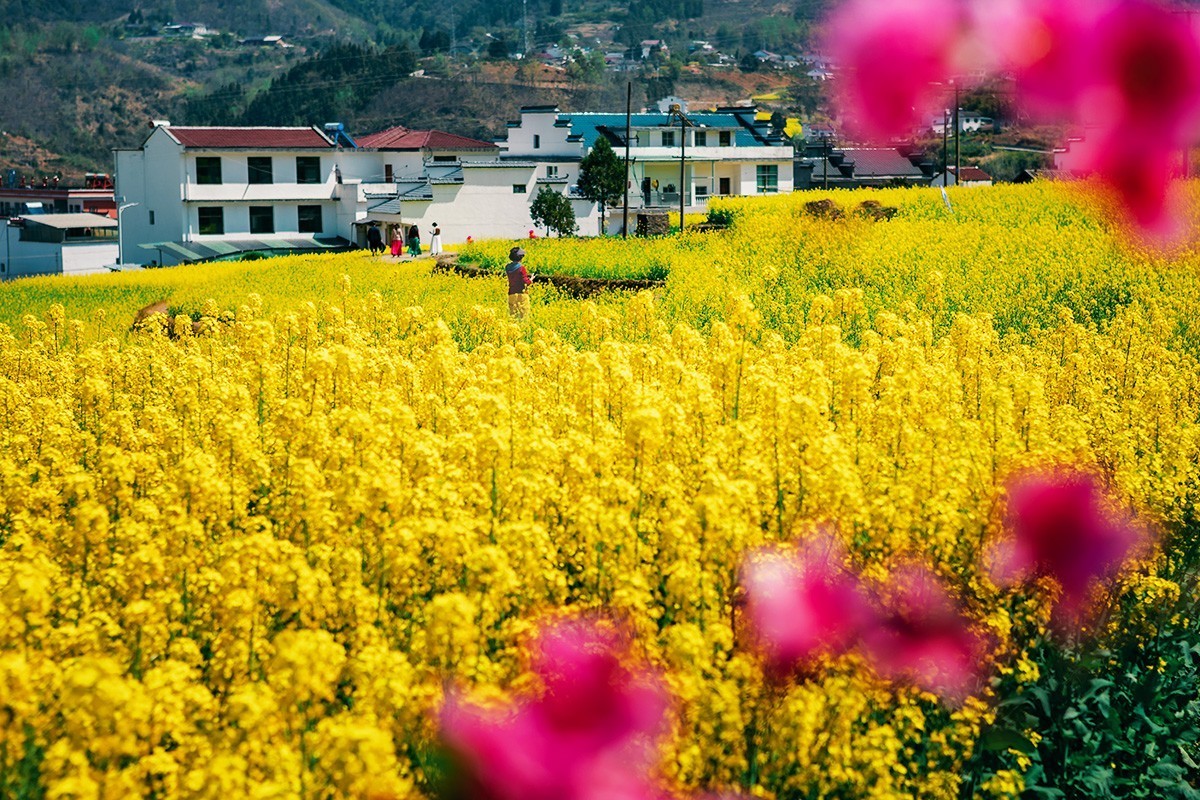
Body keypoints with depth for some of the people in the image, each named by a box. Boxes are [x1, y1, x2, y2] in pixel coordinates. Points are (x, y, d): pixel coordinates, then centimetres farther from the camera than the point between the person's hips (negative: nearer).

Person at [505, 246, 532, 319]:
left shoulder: (507, 267, 3)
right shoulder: (521, 267, -12)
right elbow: (525, 281, -12)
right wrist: (530, 280, 7)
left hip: (511, 294, 5)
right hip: (521, 293, -5)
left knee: (513, 313, 10)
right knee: (524, 313, 0)